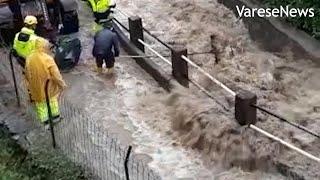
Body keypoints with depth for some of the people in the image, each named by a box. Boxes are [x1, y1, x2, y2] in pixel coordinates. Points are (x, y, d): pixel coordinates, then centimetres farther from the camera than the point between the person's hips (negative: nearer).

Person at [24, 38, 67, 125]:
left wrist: (30, 83, 19)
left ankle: (44, 119, 35)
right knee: (52, 100, 24)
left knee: (40, 103, 22)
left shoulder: (29, 58, -12)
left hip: (36, 88, 3)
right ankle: (55, 115, 43)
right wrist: (62, 84, -5)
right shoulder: (48, 59, -27)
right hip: (49, 87, -3)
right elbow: (56, 75, -22)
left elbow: (27, 74, 2)